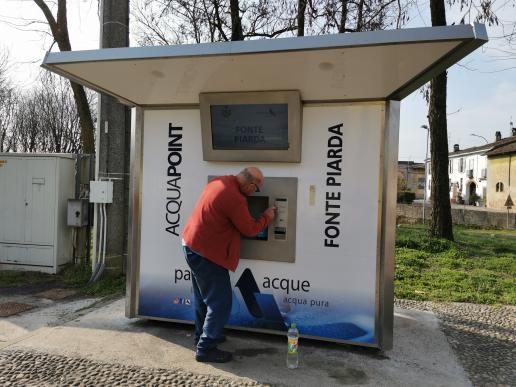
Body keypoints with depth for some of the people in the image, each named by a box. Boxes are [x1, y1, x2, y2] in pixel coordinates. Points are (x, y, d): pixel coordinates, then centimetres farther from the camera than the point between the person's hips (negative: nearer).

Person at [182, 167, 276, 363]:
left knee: (204, 295, 22)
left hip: (191, 244, 10)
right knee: (220, 301, 0)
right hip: (206, 253, -10)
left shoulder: (220, 181, 2)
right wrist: (267, 217, 4)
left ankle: (202, 335, 37)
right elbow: (250, 229, -13)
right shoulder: (235, 198, -25)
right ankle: (205, 348, 8)